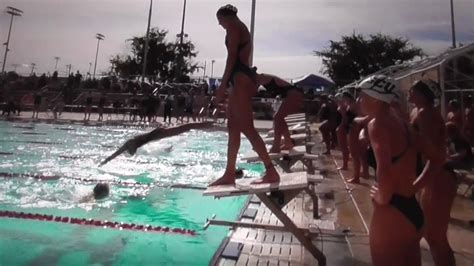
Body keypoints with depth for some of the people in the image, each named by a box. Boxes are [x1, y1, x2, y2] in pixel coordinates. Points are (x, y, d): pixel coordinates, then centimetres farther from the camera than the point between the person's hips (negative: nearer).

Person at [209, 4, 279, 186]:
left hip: (241, 77, -10)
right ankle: (230, 174, 10)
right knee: (233, 127, 7)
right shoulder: (242, 29, 29)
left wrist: (223, 84, -15)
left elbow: (232, 56, -12)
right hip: (243, 77, 10)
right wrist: (228, 83, 23)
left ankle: (271, 172, -14)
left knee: (246, 128, -14)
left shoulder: (233, 26, 0)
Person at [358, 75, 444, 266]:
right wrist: (414, 186, 15)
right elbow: (436, 158, 16)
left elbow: (384, 169, -34)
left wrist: (383, 198, -17)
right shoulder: (400, 123, 9)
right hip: (411, 211, 9)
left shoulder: (376, 125, -17)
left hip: (392, 213, -9)